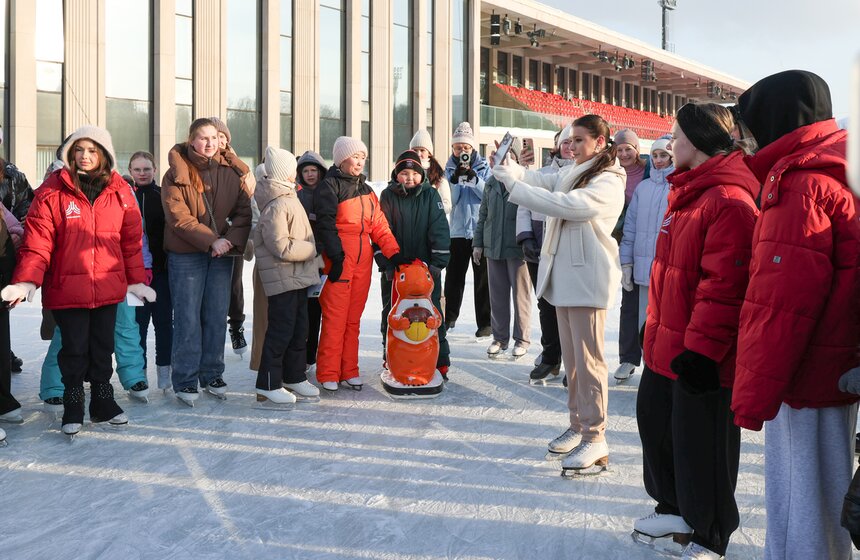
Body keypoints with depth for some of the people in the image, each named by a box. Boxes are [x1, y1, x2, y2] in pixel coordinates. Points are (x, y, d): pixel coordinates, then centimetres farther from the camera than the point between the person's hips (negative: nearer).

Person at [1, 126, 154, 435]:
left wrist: (136, 280, 9)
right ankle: (73, 407, 21)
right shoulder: (52, 191, -5)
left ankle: (103, 402, 28)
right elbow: (37, 241, -9)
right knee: (74, 348, 4)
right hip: (67, 288, -2)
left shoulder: (120, 191, 3)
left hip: (108, 287, 3)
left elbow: (131, 240, 8)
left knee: (103, 347, 12)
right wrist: (26, 282, -18)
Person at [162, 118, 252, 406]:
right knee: (188, 318, -1)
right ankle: (185, 380, 9)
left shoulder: (232, 171, 5)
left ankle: (212, 375, 21)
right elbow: (178, 217, -12)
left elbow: (245, 210, 1)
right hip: (186, 254, -3)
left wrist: (232, 239, -15)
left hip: (222, 252, 3)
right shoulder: (176, 173, -5)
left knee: (217, 316, 8)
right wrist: (211, 240, -19)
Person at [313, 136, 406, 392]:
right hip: (339, 258, -6)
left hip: (363, 259, 6)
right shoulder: (330, 186, -1)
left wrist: (394, 253, 3)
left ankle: (349, 370, 15)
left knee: (353, 317, 9)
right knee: (335, 317, -6)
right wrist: (336, 256, -18)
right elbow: (325, 224, -10)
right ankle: (328, 373, 0)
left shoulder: (366, 189, 20)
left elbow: (379, 225, 14)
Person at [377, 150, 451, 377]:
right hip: (394, 268, 1)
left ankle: (440, 362, 13)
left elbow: (439, 230, -5)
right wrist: (385, 263, -10)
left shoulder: (431, 195, 0)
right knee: (391, 314, 9)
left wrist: (437, 263, -11)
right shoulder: (388, 196, 1)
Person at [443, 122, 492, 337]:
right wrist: (455, 180, -16)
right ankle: (449, 317, 22)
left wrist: (474, 178, -20)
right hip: (457, 230, 2)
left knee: (482, 278, 1)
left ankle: (485, 322, 6)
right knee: (453, 276, 8)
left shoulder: (483, 167, 3)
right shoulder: (450, 168, 8)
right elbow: (450, 200, -2)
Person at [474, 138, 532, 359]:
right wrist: (478, 243, 14)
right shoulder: (491, 183, 13)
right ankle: (500, 337, 22)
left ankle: (522, 339, 15)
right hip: (493, 247, 5)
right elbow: (483, 215, 18)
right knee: (497, 294, 11)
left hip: (517, 247, -5)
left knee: (520, 294, 4)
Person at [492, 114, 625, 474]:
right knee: (571, 358, 14)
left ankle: (595, 439, 1)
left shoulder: (608, 184, -12)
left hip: (588, 279, -8)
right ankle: (578, 426, 25)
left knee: (587, 359, -6)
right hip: (563, 275, 9)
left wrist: (514, 187, -23)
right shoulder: (570, 173, 16)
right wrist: (506, 168, -11)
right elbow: (538, 180, 8)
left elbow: (564, 205, -25)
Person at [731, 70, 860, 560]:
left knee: (807, 507, 2)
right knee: (794, 498, 20)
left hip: (808, 384, -9)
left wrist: (755, 393, -18)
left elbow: (782, 306, -23)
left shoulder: (803, 186, -17)